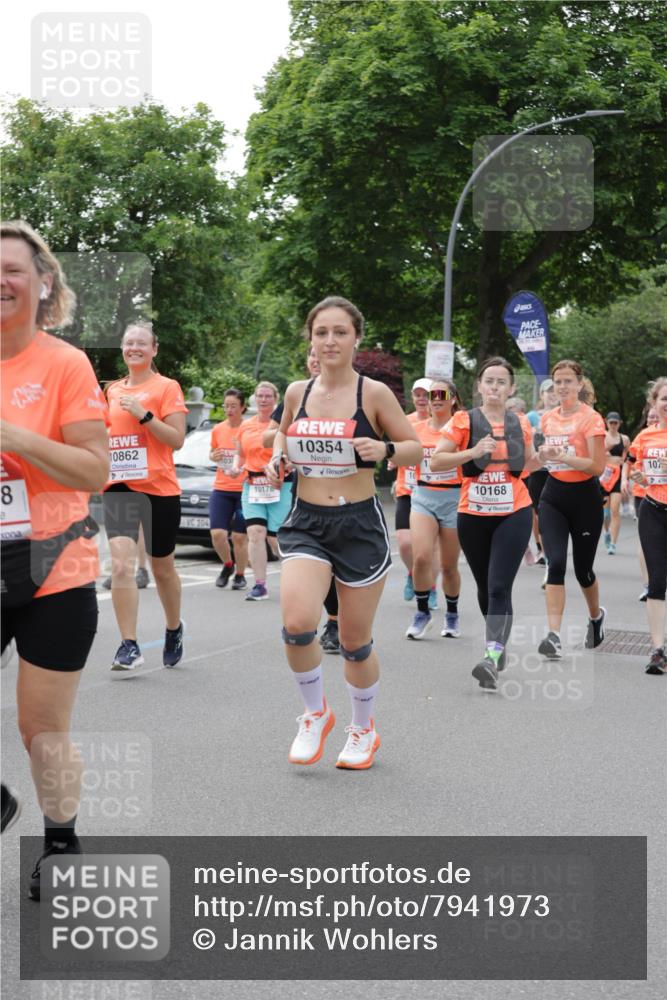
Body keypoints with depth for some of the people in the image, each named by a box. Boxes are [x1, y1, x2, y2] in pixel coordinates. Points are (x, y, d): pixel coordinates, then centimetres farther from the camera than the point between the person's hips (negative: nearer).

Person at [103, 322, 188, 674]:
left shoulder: (166, 387, -3)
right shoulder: (112, 390, 13)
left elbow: (177, 439, -10)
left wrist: (144, 414, -19)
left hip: (158, 488, -3)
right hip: (118, 487, 3)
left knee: (162, 568, 12)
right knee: (121, 565, -15)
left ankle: (174, 629, 37)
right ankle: (129, 646, -10)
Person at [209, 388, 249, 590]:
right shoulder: (217, 430, 7)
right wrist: (213, 456, 0)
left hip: (244, 490, -3)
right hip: (221, 489, 3)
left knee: (239, 537, 1)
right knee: (217, 533, -7)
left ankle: (240, 575, 19)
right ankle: (227, 565, 20)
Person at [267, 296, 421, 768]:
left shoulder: (374, 393, -6)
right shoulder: (298, 392, 3)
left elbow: (416, 448, 1)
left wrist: (384, 449, -19)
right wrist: (276, 457, 2)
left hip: (360, 525, -2)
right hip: (306, 524, 2)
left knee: (355, 642, 7)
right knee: (297, 623, -21)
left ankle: (364, 728, 34)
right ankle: (316, 714, 7)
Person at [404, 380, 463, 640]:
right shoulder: (417, 429, 6)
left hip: (453, 498, -2)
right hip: (422, 497, 2)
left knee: (449, 565, 6)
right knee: (421, 557, -16)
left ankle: (452, 614, 29)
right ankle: (422, 612, 2)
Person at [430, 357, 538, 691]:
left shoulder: (521, 423, 7)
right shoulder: (464, 420, -1)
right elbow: (435, 462, -10)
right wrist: (473, 452, -20)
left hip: (514, 515, 0)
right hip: (473, 516, 1)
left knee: (499, 587, -14)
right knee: (485, 586, 13)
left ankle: (491, 658, -23)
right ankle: (499, 643, 37)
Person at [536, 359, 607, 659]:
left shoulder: (591, 418, -9)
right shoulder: (548, 418, 8)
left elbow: (598, 466, -16)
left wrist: (562, 456, -25)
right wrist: (542, 455, 0)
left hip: (584, 498, -3)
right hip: (553, 496, 4)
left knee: (582, 569, 9)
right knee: (556, 563, -14)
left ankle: (596, 616, 40)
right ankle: (554, 635, -18)